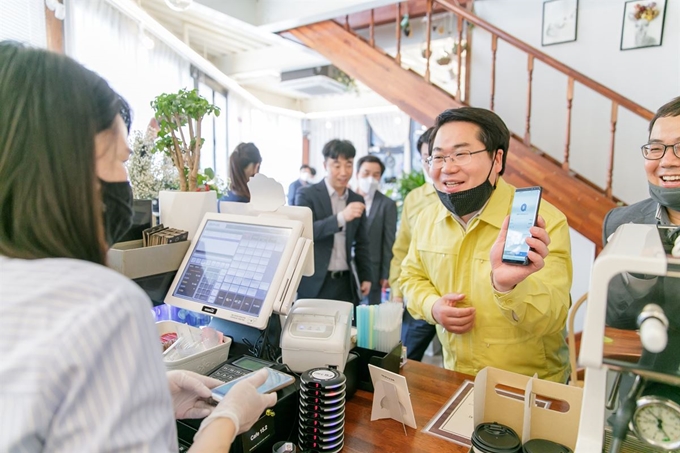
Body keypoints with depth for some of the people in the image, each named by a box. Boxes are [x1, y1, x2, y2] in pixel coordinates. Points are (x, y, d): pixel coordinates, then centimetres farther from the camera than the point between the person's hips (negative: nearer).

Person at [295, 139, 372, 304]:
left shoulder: (357, 200, 10)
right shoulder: (306, 195, -4)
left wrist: (366, 276, 10)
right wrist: (341, 217, -27)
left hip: (346, 283, 4)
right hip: (315, 282, -3)